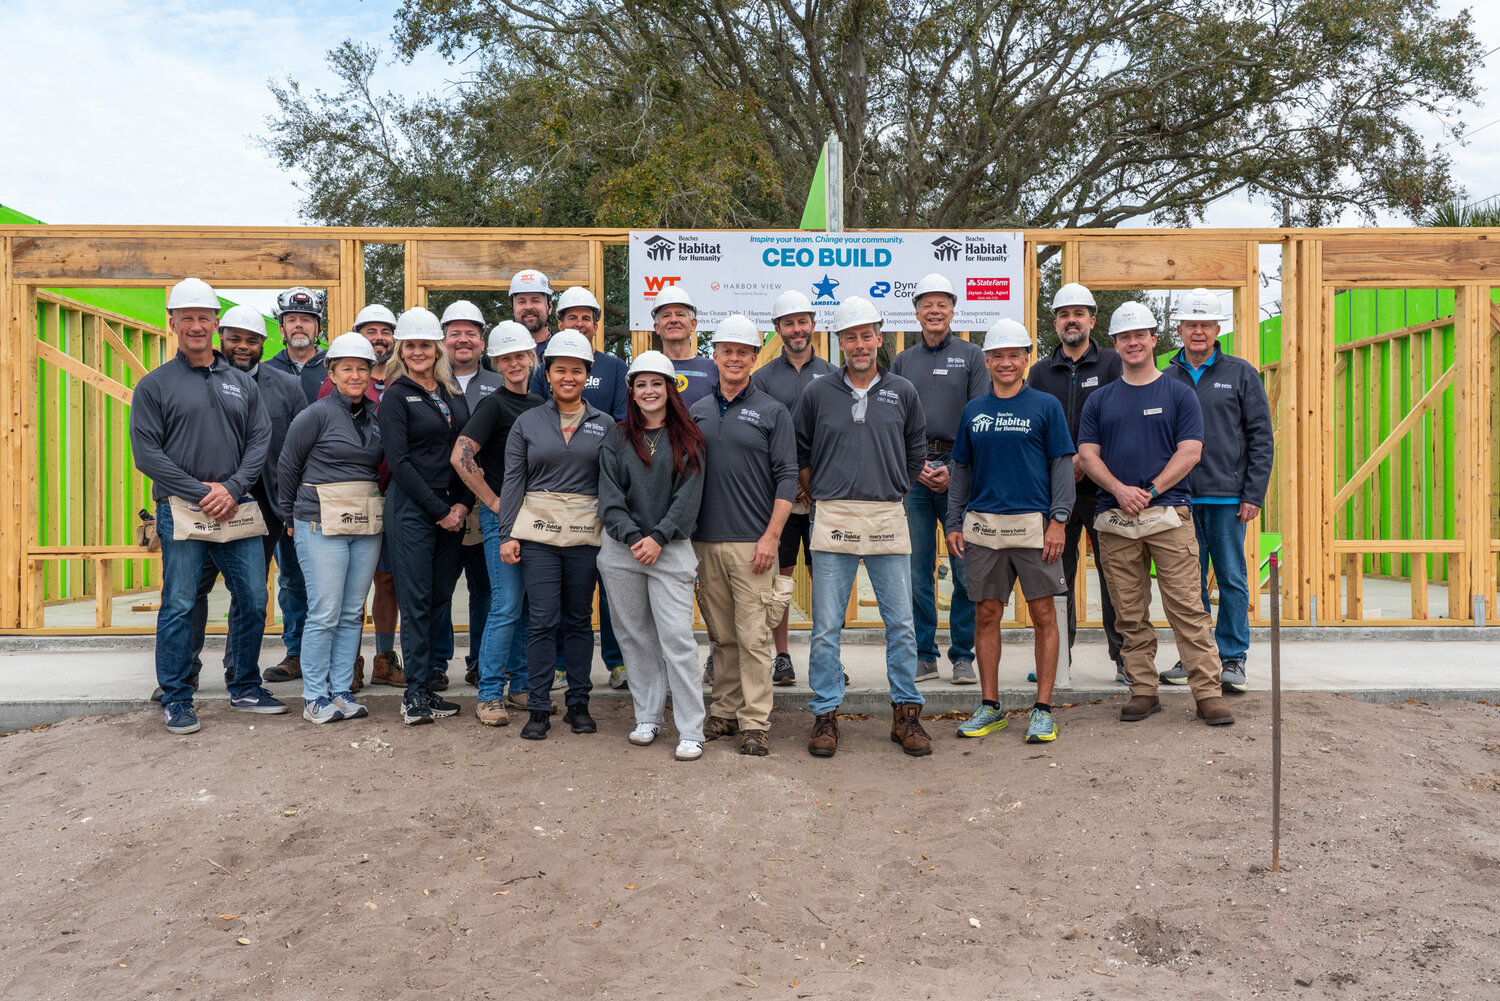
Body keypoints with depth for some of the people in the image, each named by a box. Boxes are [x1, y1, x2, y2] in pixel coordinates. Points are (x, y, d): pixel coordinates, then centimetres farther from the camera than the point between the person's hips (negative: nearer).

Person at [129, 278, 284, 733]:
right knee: (179, 606, 1)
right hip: (181, 510, -3)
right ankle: (176, 700, 14)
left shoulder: (243, 383, 12)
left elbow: (260, 440, 6)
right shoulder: (155, 384, 3)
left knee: (253, 601, 6)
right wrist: (201, 491, -12)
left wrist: (232, 489, -9)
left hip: (236, 509, 3)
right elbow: (146, 452, -4)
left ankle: (245, 688, 22)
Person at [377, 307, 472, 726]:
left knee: (440, 597, 8)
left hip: (453, 509, 5)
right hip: (411, 509, -5)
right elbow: (398, 461, -8)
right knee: (417, 602, -3)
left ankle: (423, 689, 17)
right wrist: (438, 510, -11)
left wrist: (463, 504, -1)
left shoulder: (453, 392, 13)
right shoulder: (396, 396, -1)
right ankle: (416, 695, 3)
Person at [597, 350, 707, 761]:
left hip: (670, 549, -2)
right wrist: (634, 538, -11)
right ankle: (647, 718, 23)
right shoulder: (616, 439, 9)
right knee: (636, 637, 9)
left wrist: (658, 538, -12)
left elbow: (688, 497, -3)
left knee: (677, 638, -7)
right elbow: (610, 497, 2)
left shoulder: (687, 440, 5)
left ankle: (691, 731, -1)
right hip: (622, 549, 3)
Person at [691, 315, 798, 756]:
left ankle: (755, 722, 5)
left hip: (751, 541, -4)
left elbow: (787, 478, -3)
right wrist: (685, 537, 10)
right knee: (723, 635, 12)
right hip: (706, 541, 4)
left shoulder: (772, 412, 2)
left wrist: (771, 536, -12)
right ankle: (725, 711, 23)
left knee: (753, 636, -3)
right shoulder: (697, 412, 13)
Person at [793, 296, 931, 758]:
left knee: (901, 624, 4)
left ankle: (906, 714, 18)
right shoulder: (818, 393, 6)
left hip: (888, 519, 1)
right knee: (825, 627, 2)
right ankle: (825, 715, 14)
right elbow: (799, 454, 14)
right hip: (833, 520, -1)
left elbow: (916, 454, 17)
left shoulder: (902, 392, 8)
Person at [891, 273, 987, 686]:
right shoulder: (902, 362, 14)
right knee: (917, 569, 4)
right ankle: (923, 656, 14)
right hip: (912, 473, 2)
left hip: (958, 471, -2)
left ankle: (962, 656, 11)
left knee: (966, 568, -1)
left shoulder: (971, 356, 7)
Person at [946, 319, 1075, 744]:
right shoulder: (973, 410, 11)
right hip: (983, 525, 3)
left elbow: (1062, 466, 0)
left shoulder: (1045, 406, 2)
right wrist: (954, 523, 8)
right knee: (986, 615, 7)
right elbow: (961, 470, 14)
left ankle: (1043, 708, 12)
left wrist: (1058, 520, -9)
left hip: (1033, 524, -3)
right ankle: (989, 706, 19)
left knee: (1043, 614, 1)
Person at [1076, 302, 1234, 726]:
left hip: (1169, 512, -2)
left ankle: (1208, 692, 1)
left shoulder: (1179, 394, 7)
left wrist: (1150, 491, -11)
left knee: (1187, 607, -5)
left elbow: (1190, 452, -1)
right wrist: (1120, 489, -11)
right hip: (1114, 518, 2)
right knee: (1130, 613, 6)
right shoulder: (1099, 400, 13)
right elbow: (1088, 454, 6)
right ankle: (1143, 689, 15)